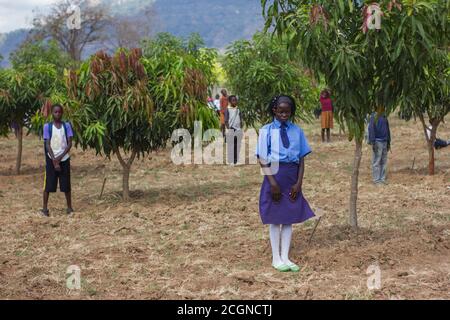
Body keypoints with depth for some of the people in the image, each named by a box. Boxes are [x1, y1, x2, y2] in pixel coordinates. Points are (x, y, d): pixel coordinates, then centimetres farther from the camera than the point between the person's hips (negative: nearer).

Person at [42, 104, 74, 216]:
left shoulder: (67, 125, 3)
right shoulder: (47, 126, -1)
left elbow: (69, 143, -1)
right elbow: (47, 145, -5)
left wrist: (60, 157, -12)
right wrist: (54, 160, -13)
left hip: (64, 159, 1)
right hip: (51, 159, -1)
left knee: (66, 184, 5)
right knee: (48, 184, 0)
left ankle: (69, 207, 14)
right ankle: (45, 208, 9)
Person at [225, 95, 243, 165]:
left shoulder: (238, 110, 11)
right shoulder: (227, 110, -1)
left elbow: (241, 120, 14)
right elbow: (226, 120, -5)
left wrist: (241, 129, 5)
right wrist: (228, 128, -14)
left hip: (238, 130, 4)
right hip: (231, 130, -4)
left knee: (238, 146, 6)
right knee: (230, 146, -2)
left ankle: (237, 161, 12)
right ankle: (230, 161, 2)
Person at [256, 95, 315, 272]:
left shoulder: (297, 131, 3)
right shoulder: (266, 131, -4)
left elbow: (302, 158, 3)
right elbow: (263, 159, -6)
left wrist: (299, 182, -5)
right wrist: (273, 183, -13)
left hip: (292, 177, 3)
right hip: (275, 175, -3)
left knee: (290, 218, 7)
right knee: (275, 218, 5)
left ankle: (285, 257, 17)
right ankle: (276, 258, 15)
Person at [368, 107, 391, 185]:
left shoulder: (384, 117, 14)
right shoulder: (374, 117, -9)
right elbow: (371, 129, -14)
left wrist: (388, 142, 19)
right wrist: (372, 142, -19)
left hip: (384, 142, 7)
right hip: (377, 141, -7)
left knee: (383, 161, 8)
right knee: (376, 162, -4)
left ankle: (382, 179, 13)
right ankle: (376, 179, 0)